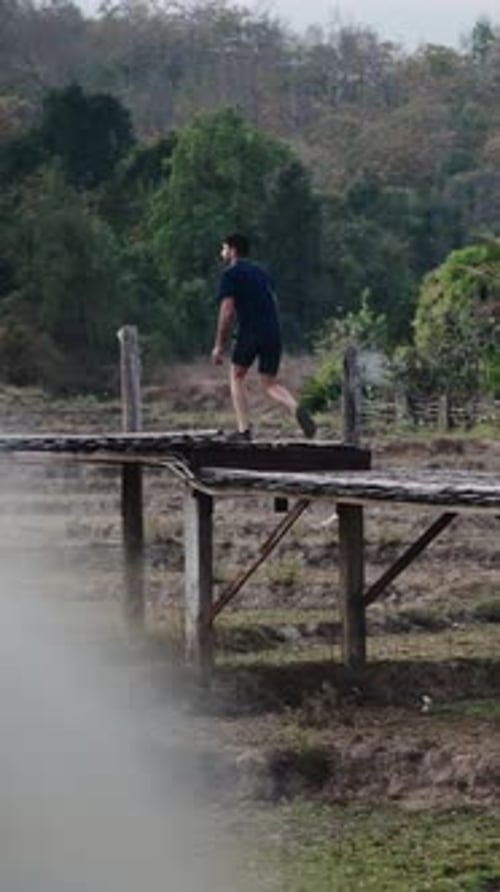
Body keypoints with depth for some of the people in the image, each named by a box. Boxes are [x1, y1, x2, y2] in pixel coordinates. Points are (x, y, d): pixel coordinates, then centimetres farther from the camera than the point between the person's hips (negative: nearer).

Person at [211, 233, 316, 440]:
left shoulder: (230, 274, 0)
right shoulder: (262, 272, 22)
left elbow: (227, 312, -7)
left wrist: (219, 346, -4)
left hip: (250, 333, -6)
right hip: (274, 333, 6)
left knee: (236, 376, 13)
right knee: (270, 382, 12)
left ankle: (244, 429, 4)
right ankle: (296, 408, -18)